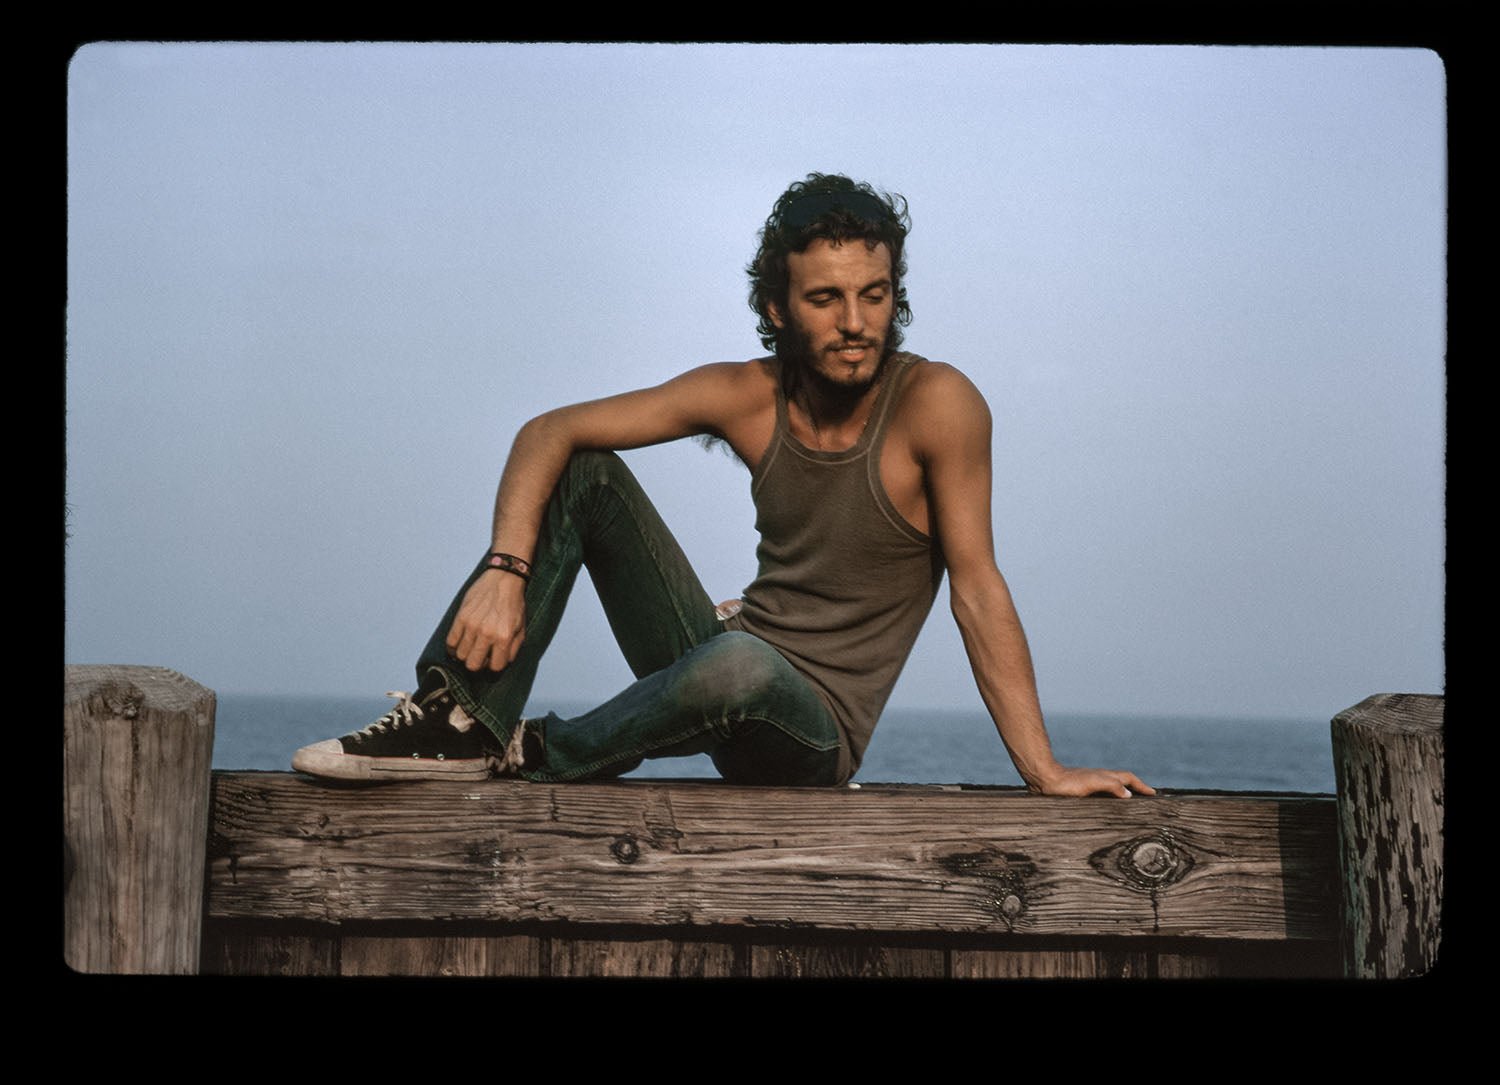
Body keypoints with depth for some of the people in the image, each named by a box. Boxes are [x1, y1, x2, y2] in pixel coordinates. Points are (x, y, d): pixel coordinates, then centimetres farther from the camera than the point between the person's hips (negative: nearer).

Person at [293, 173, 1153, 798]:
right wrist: (505, 573, -21)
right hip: (724, 665, 5)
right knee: (584, 472, -4)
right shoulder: (748, 398, -3)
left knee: (742, 664, -41)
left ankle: (543, 756, -11)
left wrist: (1044, 771, -18)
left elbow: (977, 587, -16)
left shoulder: (936, 403, -17)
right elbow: (550, 432, -3)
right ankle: (466, 723, -15)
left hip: (814, 738, -5)